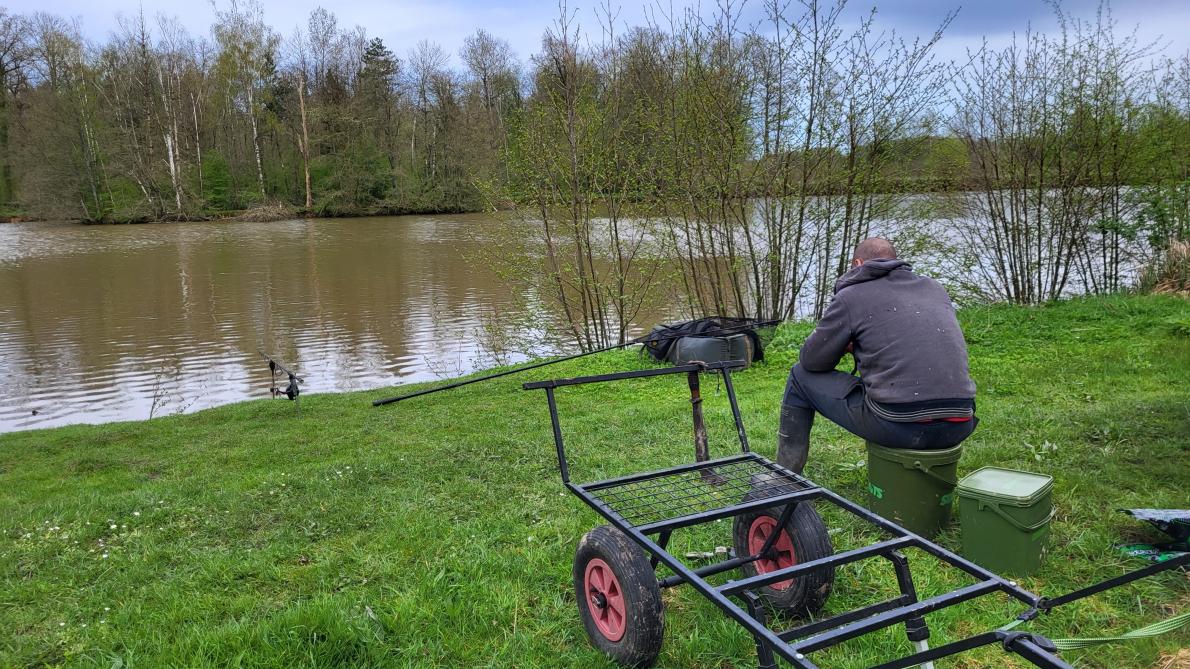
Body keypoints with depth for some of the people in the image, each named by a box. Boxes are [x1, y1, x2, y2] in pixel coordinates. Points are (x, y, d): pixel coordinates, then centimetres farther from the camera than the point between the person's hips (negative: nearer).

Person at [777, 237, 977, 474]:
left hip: (897, 425, -5)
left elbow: (812, 360, 7)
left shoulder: (851, 296, 2)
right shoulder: (936, 288, 17)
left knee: (801, 376, 15)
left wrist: (847, 344, 28)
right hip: (960, 428, 6)